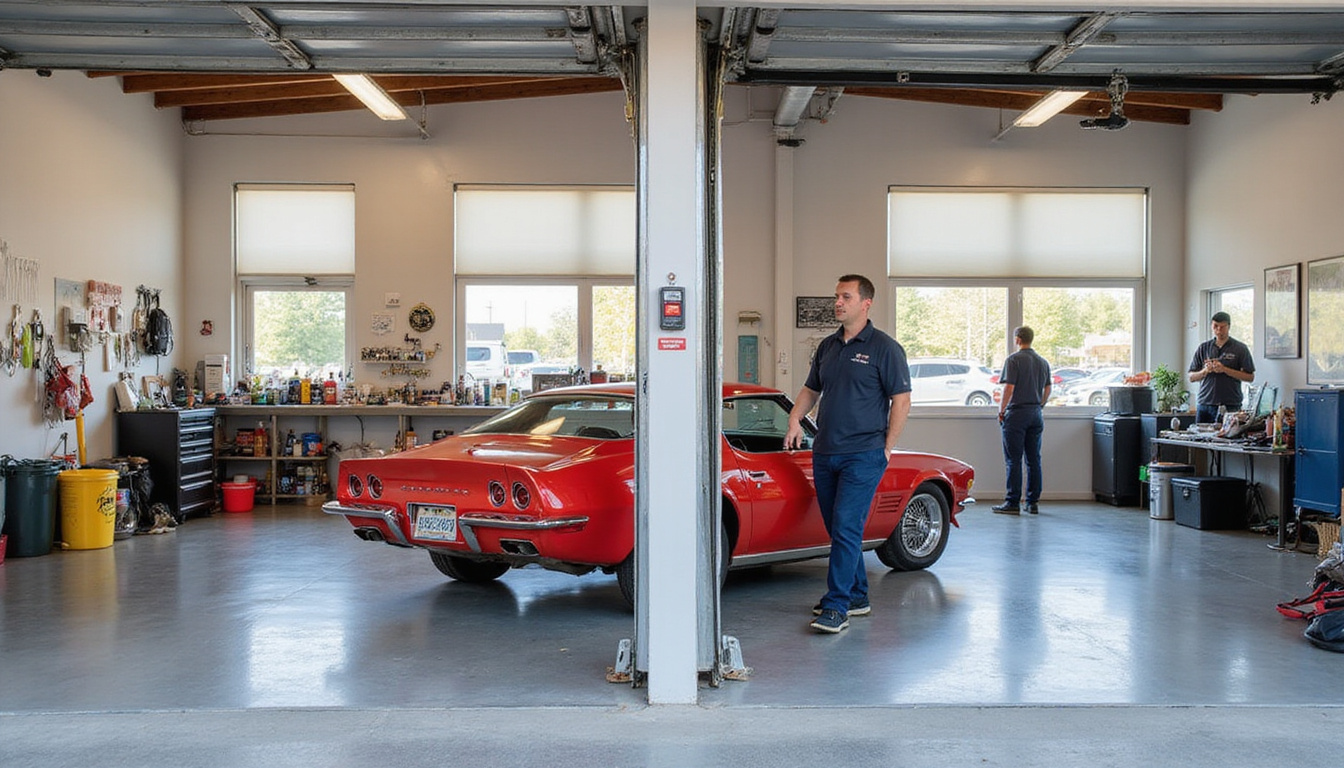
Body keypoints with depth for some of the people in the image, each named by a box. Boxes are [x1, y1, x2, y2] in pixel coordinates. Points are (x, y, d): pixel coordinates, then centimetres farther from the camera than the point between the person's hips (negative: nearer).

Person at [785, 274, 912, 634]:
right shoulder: (827, 346, 14)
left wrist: (886, 450, -8)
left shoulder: (884, 348, -5)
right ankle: (857, 597, 25)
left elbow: (901, 401, -6)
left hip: (863, 455, -7)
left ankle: (836, 607, -9)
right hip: (824, 453, 7)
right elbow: (811, 389, 22)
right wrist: (795, 419, 3)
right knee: (839, 529, 12)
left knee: (846, 528, -12)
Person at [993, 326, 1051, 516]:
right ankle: (1033, 502, 11)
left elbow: (1009, 388, -15)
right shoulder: (1043, 362, 12)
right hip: (1035, 414, 6)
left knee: (1014, 460, -4)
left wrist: (1001, 410, -5)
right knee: (1034, 460, 9)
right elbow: (1047, 390, 15)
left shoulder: (1014, 360, -10)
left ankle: (1012, 503, -4)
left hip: (1016, 414, -6)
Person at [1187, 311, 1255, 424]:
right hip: (1205, 404, 3)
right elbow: (1192, 377, 11)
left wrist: (1224, 369, -12)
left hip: (1230, 405, -3)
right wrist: (1205, 371, -10)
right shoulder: (1203, 348, 12)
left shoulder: (1240, 349, 4)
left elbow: (1250, 377, -1)